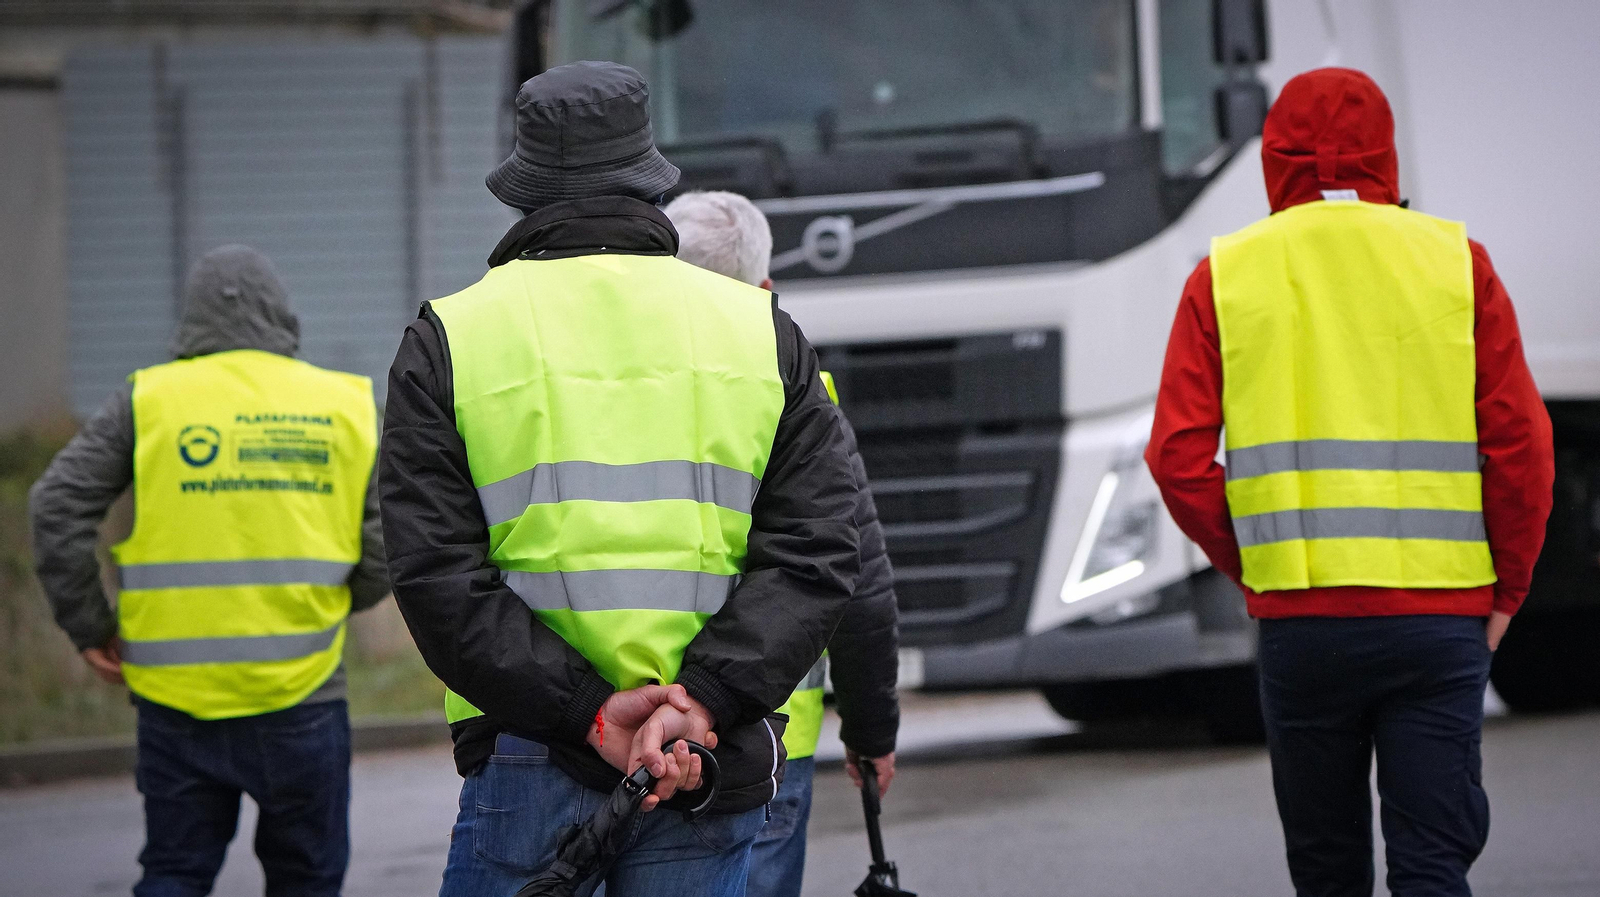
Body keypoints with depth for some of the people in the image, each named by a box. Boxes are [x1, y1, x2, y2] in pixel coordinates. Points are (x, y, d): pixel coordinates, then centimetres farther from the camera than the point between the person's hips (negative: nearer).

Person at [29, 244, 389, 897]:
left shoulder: (147, 400, 1)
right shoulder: (343, 404, 3)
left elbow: (59, 506, -6)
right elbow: (386, 547, -1)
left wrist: (89, 628, 4)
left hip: (177, 693, 0)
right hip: (300, 693, 0)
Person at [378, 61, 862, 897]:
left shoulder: (450, 338, 4)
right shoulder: (764, 334, 9)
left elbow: (436, 576, -7)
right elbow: (814, 554, -2)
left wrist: (591, 712, -11)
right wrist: (703, 700, -12)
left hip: (531, 758, -2)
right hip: (717, 765, 2)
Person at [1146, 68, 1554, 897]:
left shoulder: (1226, 275, 4)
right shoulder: (1455, 261, 3)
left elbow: (1179, 458, -2)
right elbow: (1521, 443, -2)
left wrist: (1253, 568, 10)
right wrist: (1505, 590, 9)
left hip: (1298, 617, 1)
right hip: (1439, 615, -1)